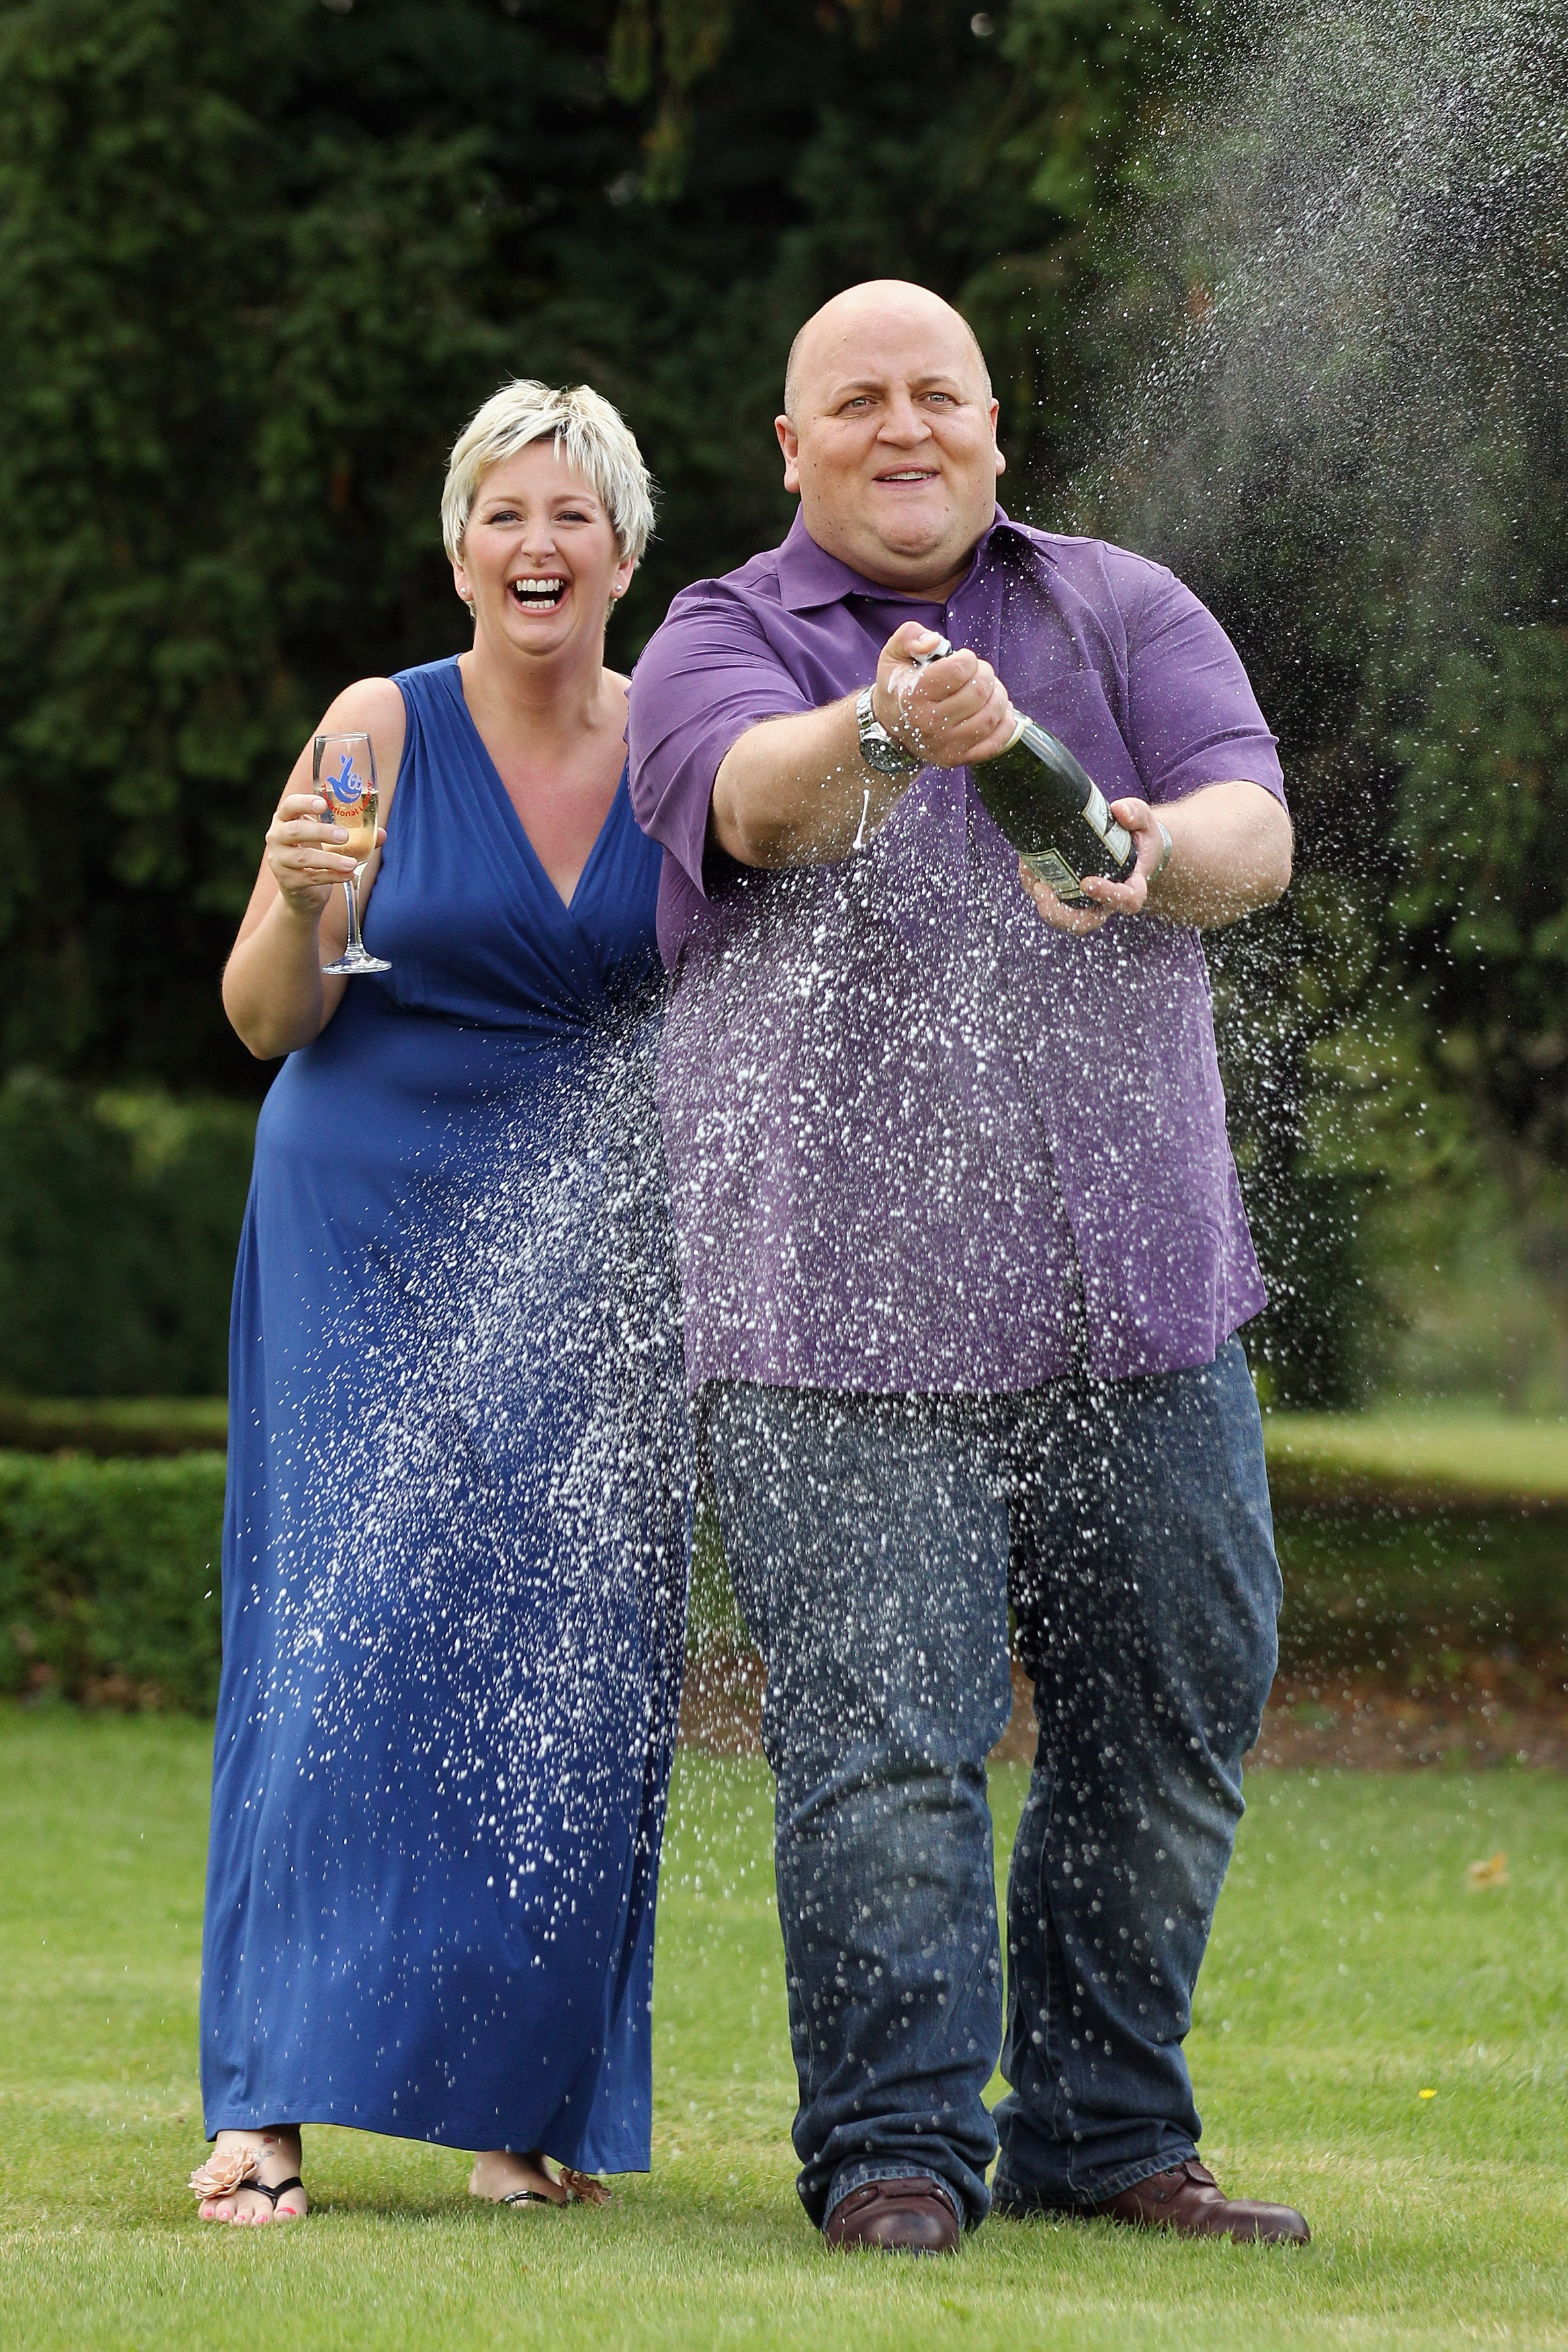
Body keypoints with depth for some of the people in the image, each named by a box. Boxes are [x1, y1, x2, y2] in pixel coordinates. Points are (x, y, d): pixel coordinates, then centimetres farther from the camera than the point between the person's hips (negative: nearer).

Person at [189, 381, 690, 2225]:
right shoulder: (385, 728, -4)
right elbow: (269, 1020, -6)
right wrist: (300, 905, -25)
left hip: (587, 1268, 3)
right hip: (374, 1240, -2)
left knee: (566, 1671, -1)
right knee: (346, 1643, -11)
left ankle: (521, 2101, 9)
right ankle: (266, 2107, -12)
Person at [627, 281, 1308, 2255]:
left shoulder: (1124, 613, 11)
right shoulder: (719, 648, 4)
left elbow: (1255, 830, -4)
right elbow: (755, 794, -20)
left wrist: (1153, 854, -29)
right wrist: (893, 734, -42)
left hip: (1135, 1290, 3)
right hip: (842, 1307, -3)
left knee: (1173, 1715, 7)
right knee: (882, 1735, -9)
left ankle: (1104, 2128, 19)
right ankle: (892, 2141, 1)